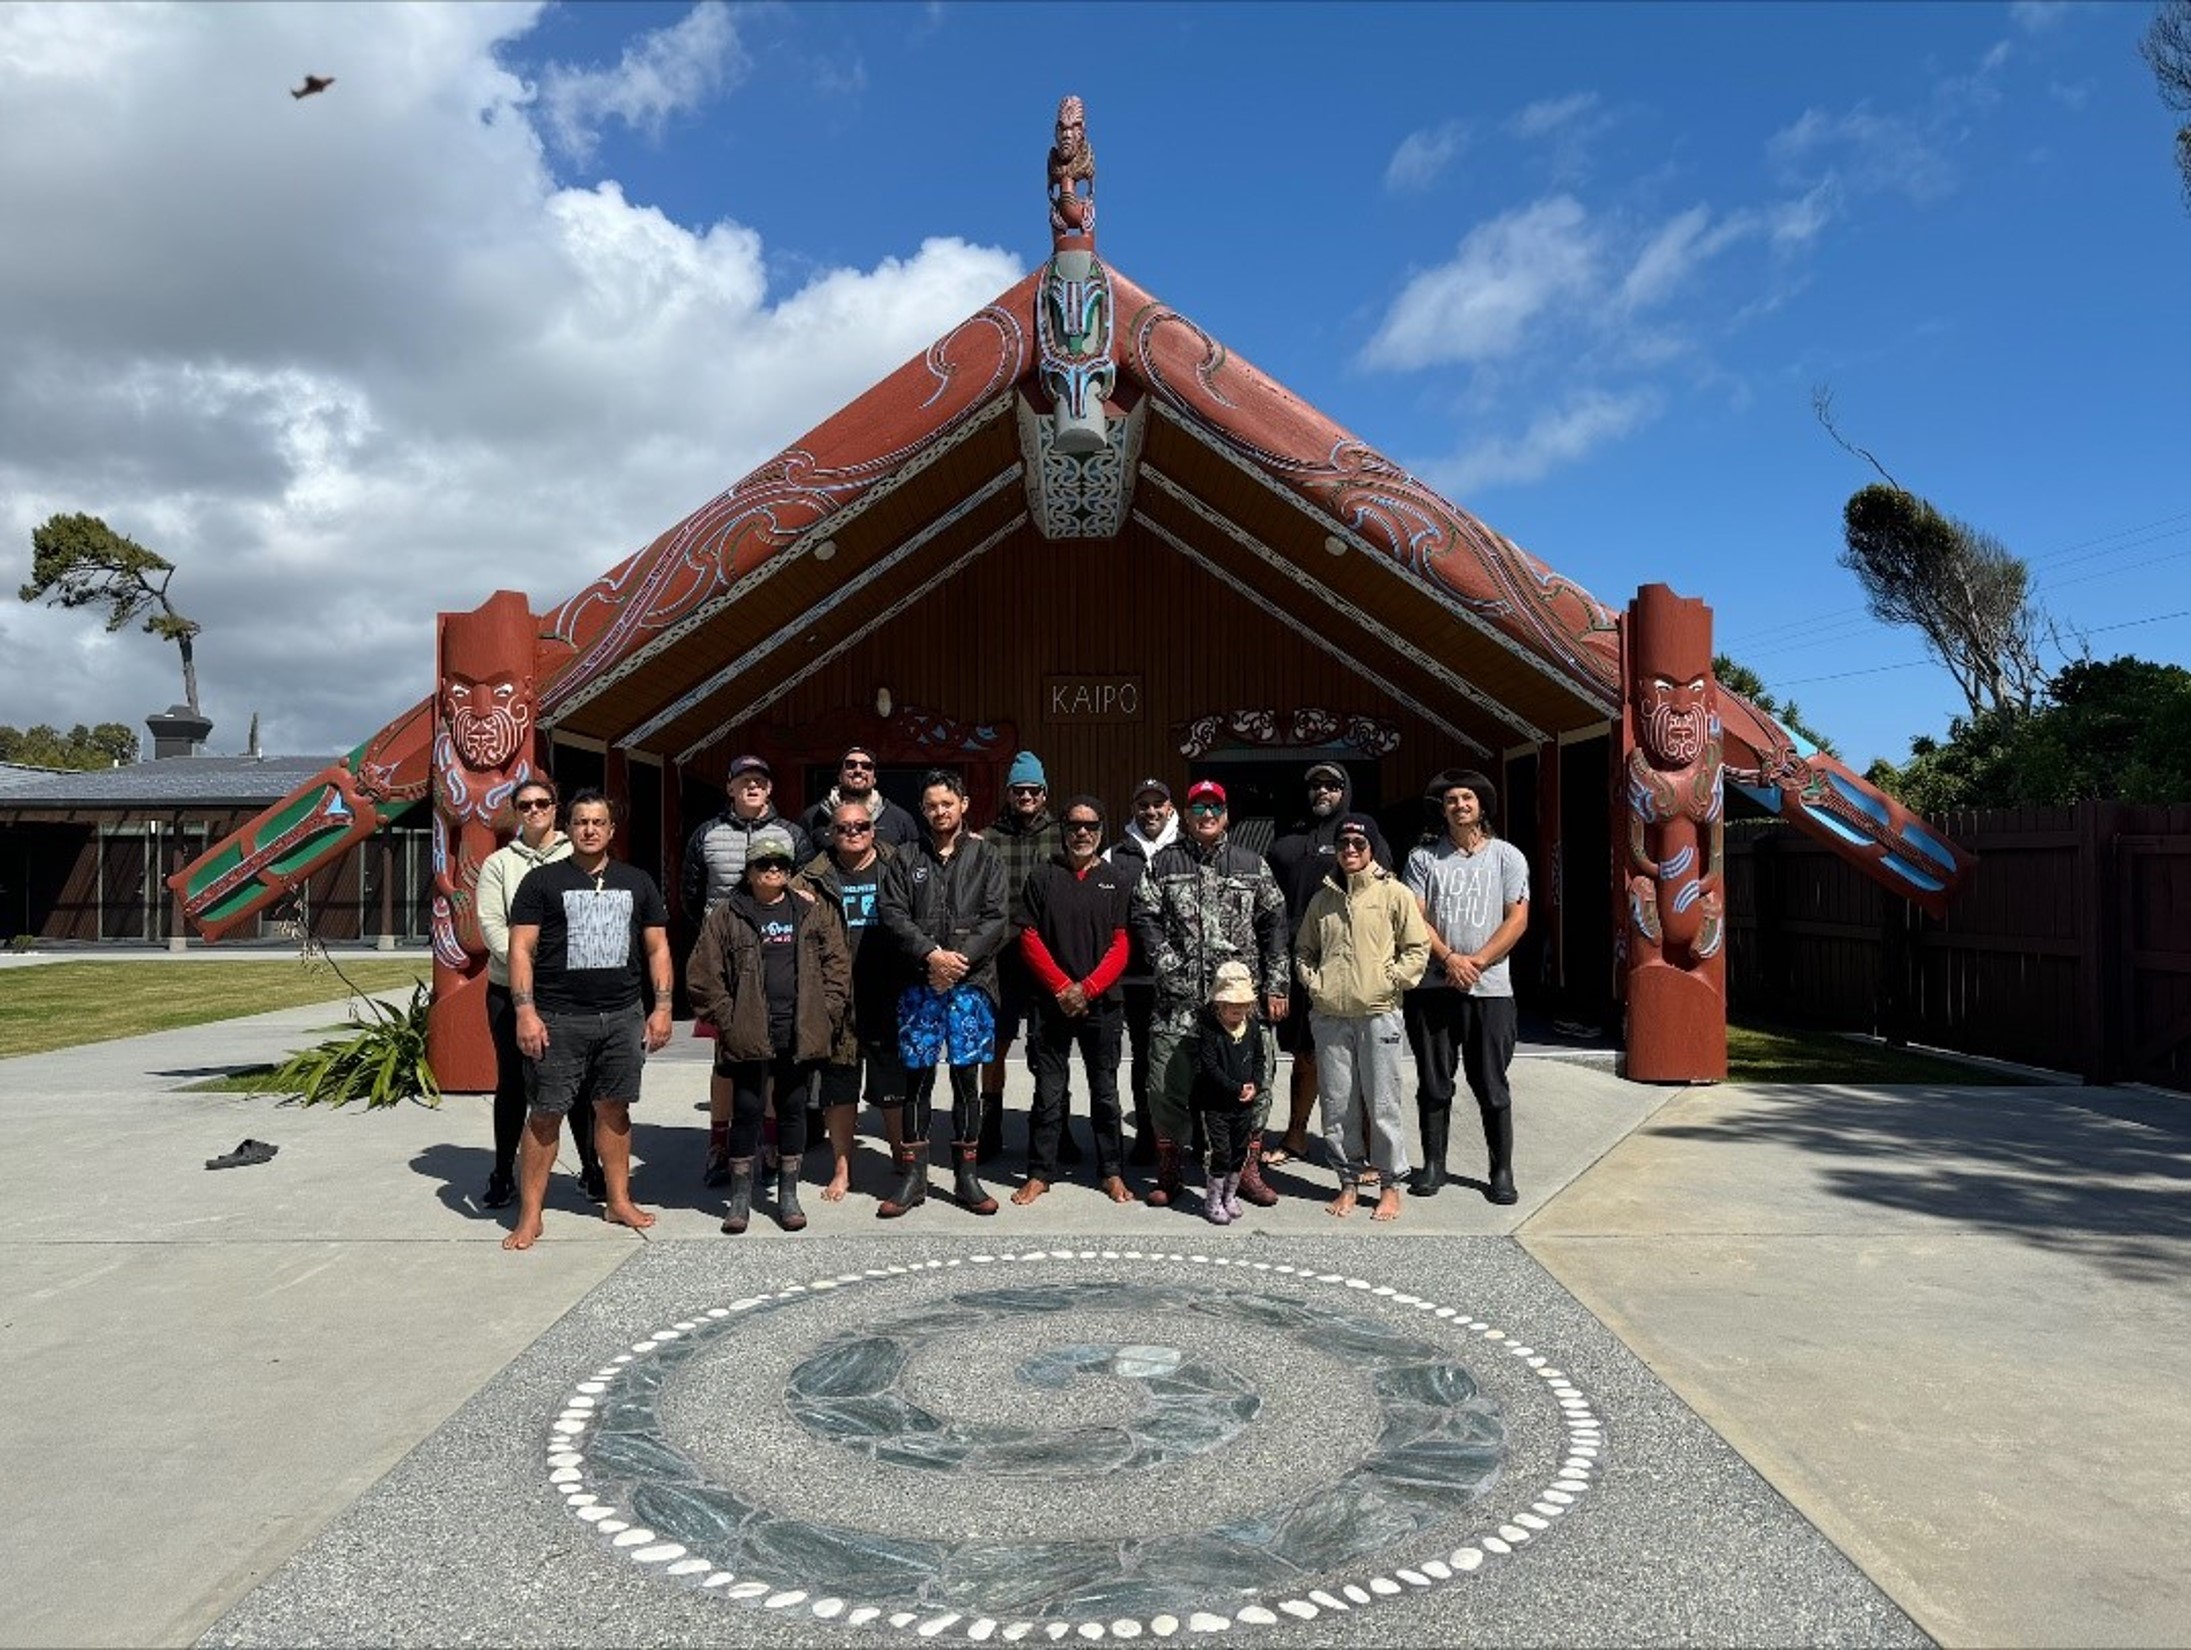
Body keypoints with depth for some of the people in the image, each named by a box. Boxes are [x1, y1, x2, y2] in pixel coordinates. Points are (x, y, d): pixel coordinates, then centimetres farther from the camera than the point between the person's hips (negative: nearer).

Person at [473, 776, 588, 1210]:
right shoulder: (499, 863, 8)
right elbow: (491, 923, -1)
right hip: (511, 990, 1)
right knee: (512, 1083, 9)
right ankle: (503, 1174, 21)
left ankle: (591, 1169, 15)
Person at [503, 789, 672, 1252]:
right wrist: (525, 1011, -12)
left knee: (613, 1109, 10)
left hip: (623, 1017, 3)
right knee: (545, 1114, -1)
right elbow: (520, 949, -2)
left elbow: (657, 948, 13)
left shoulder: (637, 882, 12)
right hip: (559, 1019, -3)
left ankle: (618, 1200, 22)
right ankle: (529, 1216, 6)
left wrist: (662, 1007, 5)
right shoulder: (542, 881, 2)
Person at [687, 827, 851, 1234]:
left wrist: (825, 1014, -4)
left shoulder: (814, 911, 7)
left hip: (801, 1033, 2)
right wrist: (727, 1020, -7)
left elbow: (837, 964, 5)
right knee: (746, 1112, 4)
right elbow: (703, 975, -1)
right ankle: (740, 1197, 17)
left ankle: (788, 1195, 22)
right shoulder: (726, 915, 2)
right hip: (748, 1035, -2)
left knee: (793, 1110, 11)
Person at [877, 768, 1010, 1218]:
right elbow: (894, 915, 0)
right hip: (920, 984, 1)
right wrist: (930, 954, -13)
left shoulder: (985, 858, 7)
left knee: (966, 1078, 4)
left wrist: (961, 957, -13)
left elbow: (997, 920, -2)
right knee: (917, 1078, 4)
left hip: (971, 983, -1)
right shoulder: (906, 860, 10)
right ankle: (913, 1177, 13)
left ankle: (966, 1175, 15)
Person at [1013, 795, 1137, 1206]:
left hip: (1103, 1003, 0)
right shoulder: (1043, 877, 5)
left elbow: (1122, 944, -1)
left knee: (1105, 1092, 8)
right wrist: (1062, 987, -9)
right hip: (1051, 1002, 0)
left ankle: (1111, 1172, 18)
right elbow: (1030, 939, 1)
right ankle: (1039, 1173, 13)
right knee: (1048, 1092, 5)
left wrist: (1087, 989, -11)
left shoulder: (1118, 878, 4)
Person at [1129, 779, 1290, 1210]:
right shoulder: (1163, 863, 10)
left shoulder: (1252, 865, 11)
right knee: (1168, 1088, 2)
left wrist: (1276, 986, 2)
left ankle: (1248, 1170, 19)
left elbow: (1274, 924, 8)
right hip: (1179, 1001, 0)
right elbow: (1145, 917, 3)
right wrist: (1169, 965, -8)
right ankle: (1168, 1174, 16)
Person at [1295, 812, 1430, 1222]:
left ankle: (1390, 1186, 12)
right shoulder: (1323, 898, 12)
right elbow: (1303, 949, 22)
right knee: (1337, 1104, 8)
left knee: (1382, 1103, 0)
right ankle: (1349, 1182, 20)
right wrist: (1312, 981, 6)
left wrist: (1387, 983, -8)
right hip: (1330, 1015, 4)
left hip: (1378, 1014, -4)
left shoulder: (1394, 893, 0)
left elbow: (1418, 950, 0)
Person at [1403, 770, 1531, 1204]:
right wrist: (1449, 959, -12)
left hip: (1490, 988, -1)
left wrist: (1476, 962, -11)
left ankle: (1502, 1171, 12)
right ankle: (1433, 1164, 18)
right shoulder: (1423, 857, 8)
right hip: (1432, 987, 1)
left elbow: (1517, 919, 0)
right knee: (1433, 1083, 8)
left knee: (1491, 1086, 3)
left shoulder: (1507, 856, 7)